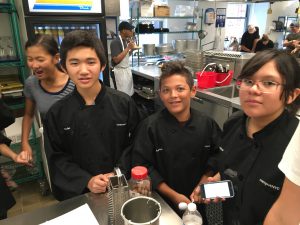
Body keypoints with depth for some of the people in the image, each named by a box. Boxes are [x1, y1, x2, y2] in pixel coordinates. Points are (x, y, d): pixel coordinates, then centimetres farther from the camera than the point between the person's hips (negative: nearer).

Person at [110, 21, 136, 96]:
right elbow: (116, 59, -25)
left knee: (130, 93, 13)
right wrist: (128, 47, -21)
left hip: (128, 69, 8)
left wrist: (132, 49, 0)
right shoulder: (115, 42, -17)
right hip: (120, 71, -8)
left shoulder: (126, 40, 8)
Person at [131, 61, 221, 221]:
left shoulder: (207, 124, -10)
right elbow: (142, 167, -17)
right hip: (162, 202, -2)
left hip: (196, 201, 3)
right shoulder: (149, 127, -19)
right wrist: (173, 195, -17)